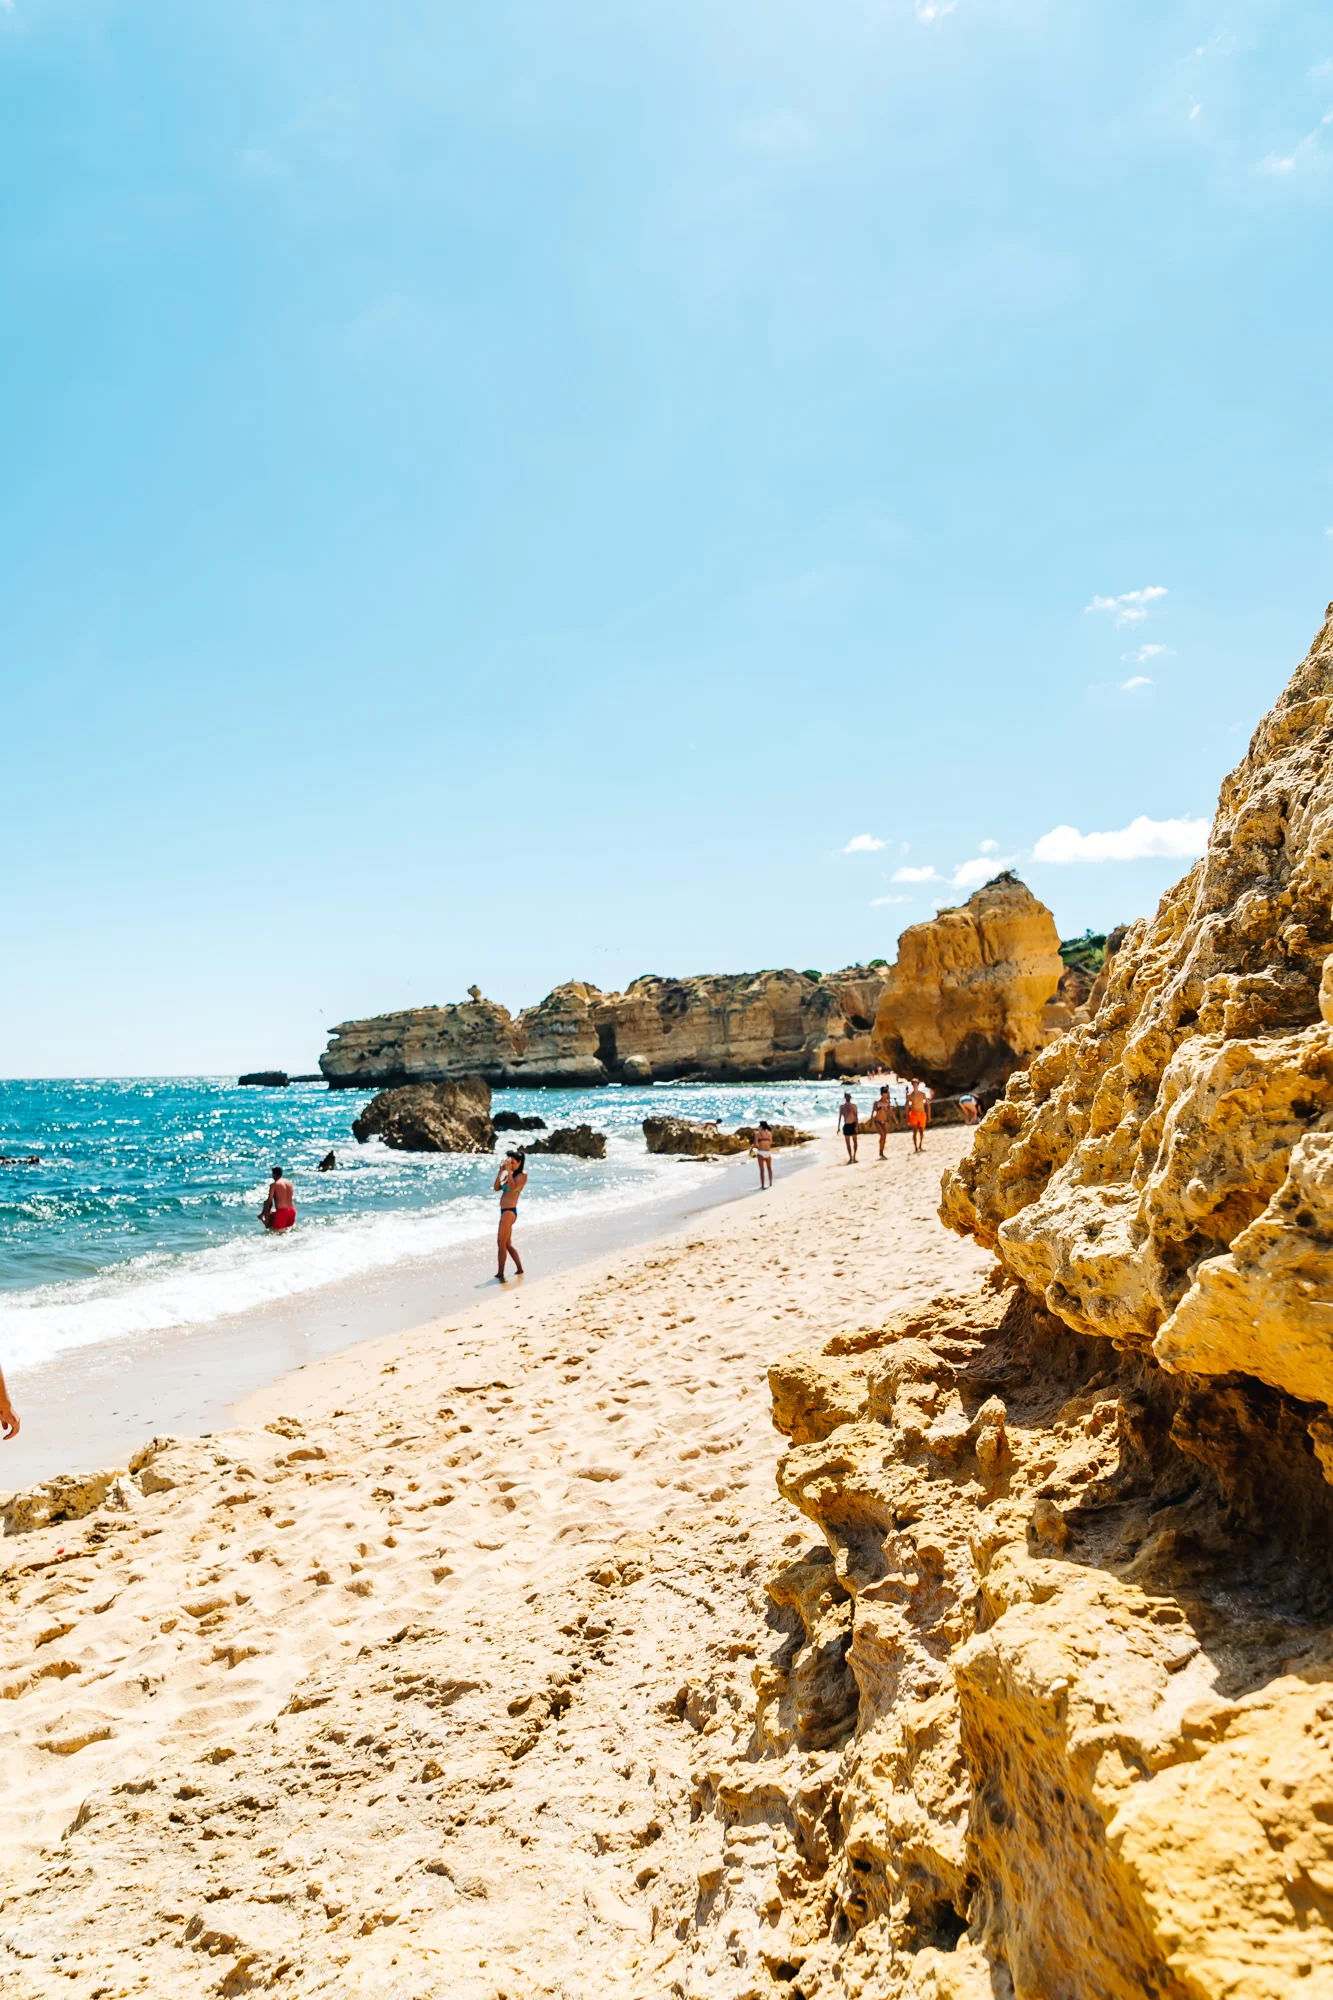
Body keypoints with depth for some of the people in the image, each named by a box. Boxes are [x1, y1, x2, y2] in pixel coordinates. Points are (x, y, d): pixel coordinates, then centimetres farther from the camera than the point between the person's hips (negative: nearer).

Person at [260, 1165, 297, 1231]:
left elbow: (269, 1201, -8)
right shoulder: (289, 1183, 12)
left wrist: (262, 1214, -3)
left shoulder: (274, 1184, -5)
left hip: (282, 1211, -6)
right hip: (292, 1210, 6)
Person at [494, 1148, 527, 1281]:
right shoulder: (509, 1175, 15)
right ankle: (520, 1269, 26)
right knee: (507, 1244, 16)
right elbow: (497, 1188, 7)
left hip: (509, 1211, -9)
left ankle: (500, 1274, -3)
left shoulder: (522, 1175, -9)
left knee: (501, 1243, -7)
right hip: (504, 1211, 9)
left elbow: (513, 1188, -27)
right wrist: (500, 1172, 0)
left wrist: (509, 1171, -24)